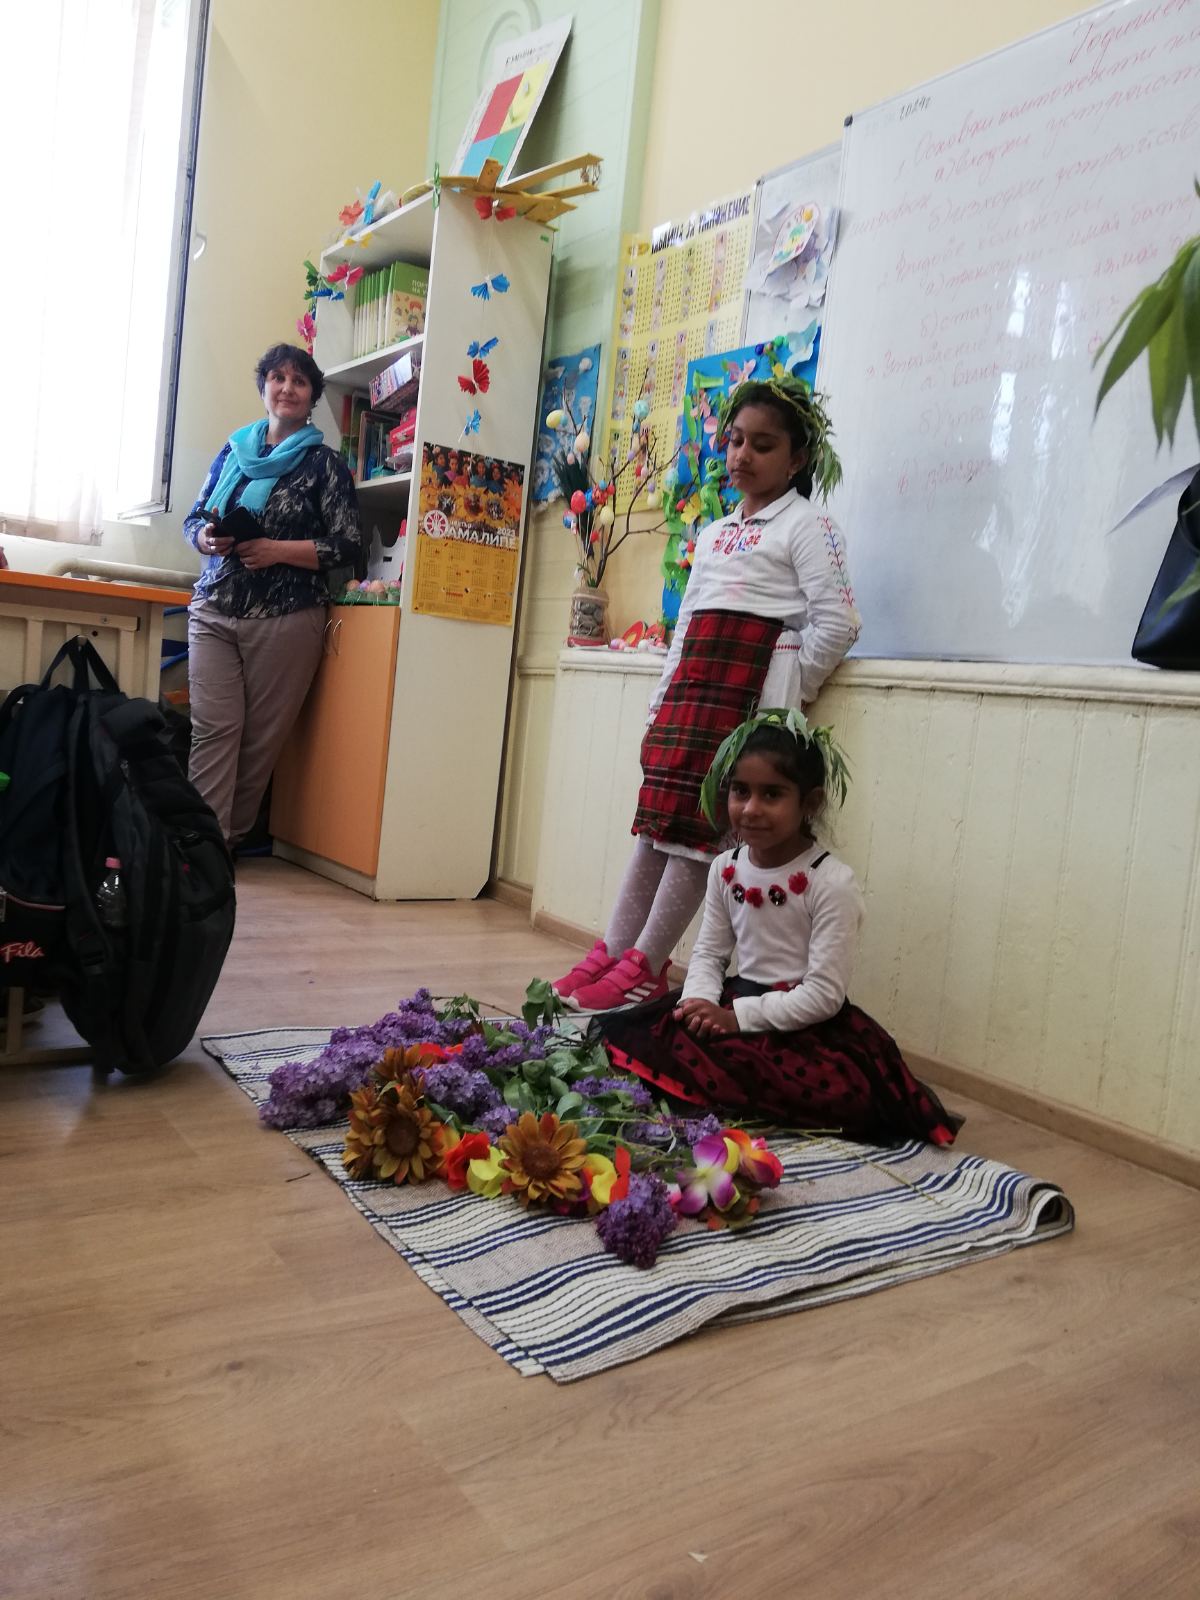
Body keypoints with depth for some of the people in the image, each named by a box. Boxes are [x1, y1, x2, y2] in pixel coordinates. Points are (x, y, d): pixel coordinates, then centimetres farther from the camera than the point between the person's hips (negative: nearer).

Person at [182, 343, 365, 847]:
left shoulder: (324, 463, 4)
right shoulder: (233, 449, 16)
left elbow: (347, 547, -2)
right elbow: (194, 517, 21)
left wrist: (278, 550, -13)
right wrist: (205, 537, -2)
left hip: (286, 619, -3)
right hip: (214, 611, 3)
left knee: (262, 735, -2)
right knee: (213, 727, -8)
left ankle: (229, 838, 9)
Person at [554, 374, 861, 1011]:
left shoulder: (806, 525, 1)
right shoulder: (713, 535, 23)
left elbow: (836, 622, -9)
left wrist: (784, 695, -10)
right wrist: (664, 695, 15)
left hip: (751, 681, -7)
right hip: (690, 682, 7)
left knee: (696, 823, -8)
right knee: (656, 815, 6)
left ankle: (646, 965, -1)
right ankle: (612, 949, 12)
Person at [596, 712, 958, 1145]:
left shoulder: (832, 883, -17)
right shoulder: (726, 868, 2)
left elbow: (824, 994, -18)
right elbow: (709, 953, 8)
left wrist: (738, 1016, -21)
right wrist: (700, 1002, -14)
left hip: (806, 1022, -5)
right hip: (738, 1000, 5)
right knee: (627, 1029, -10)